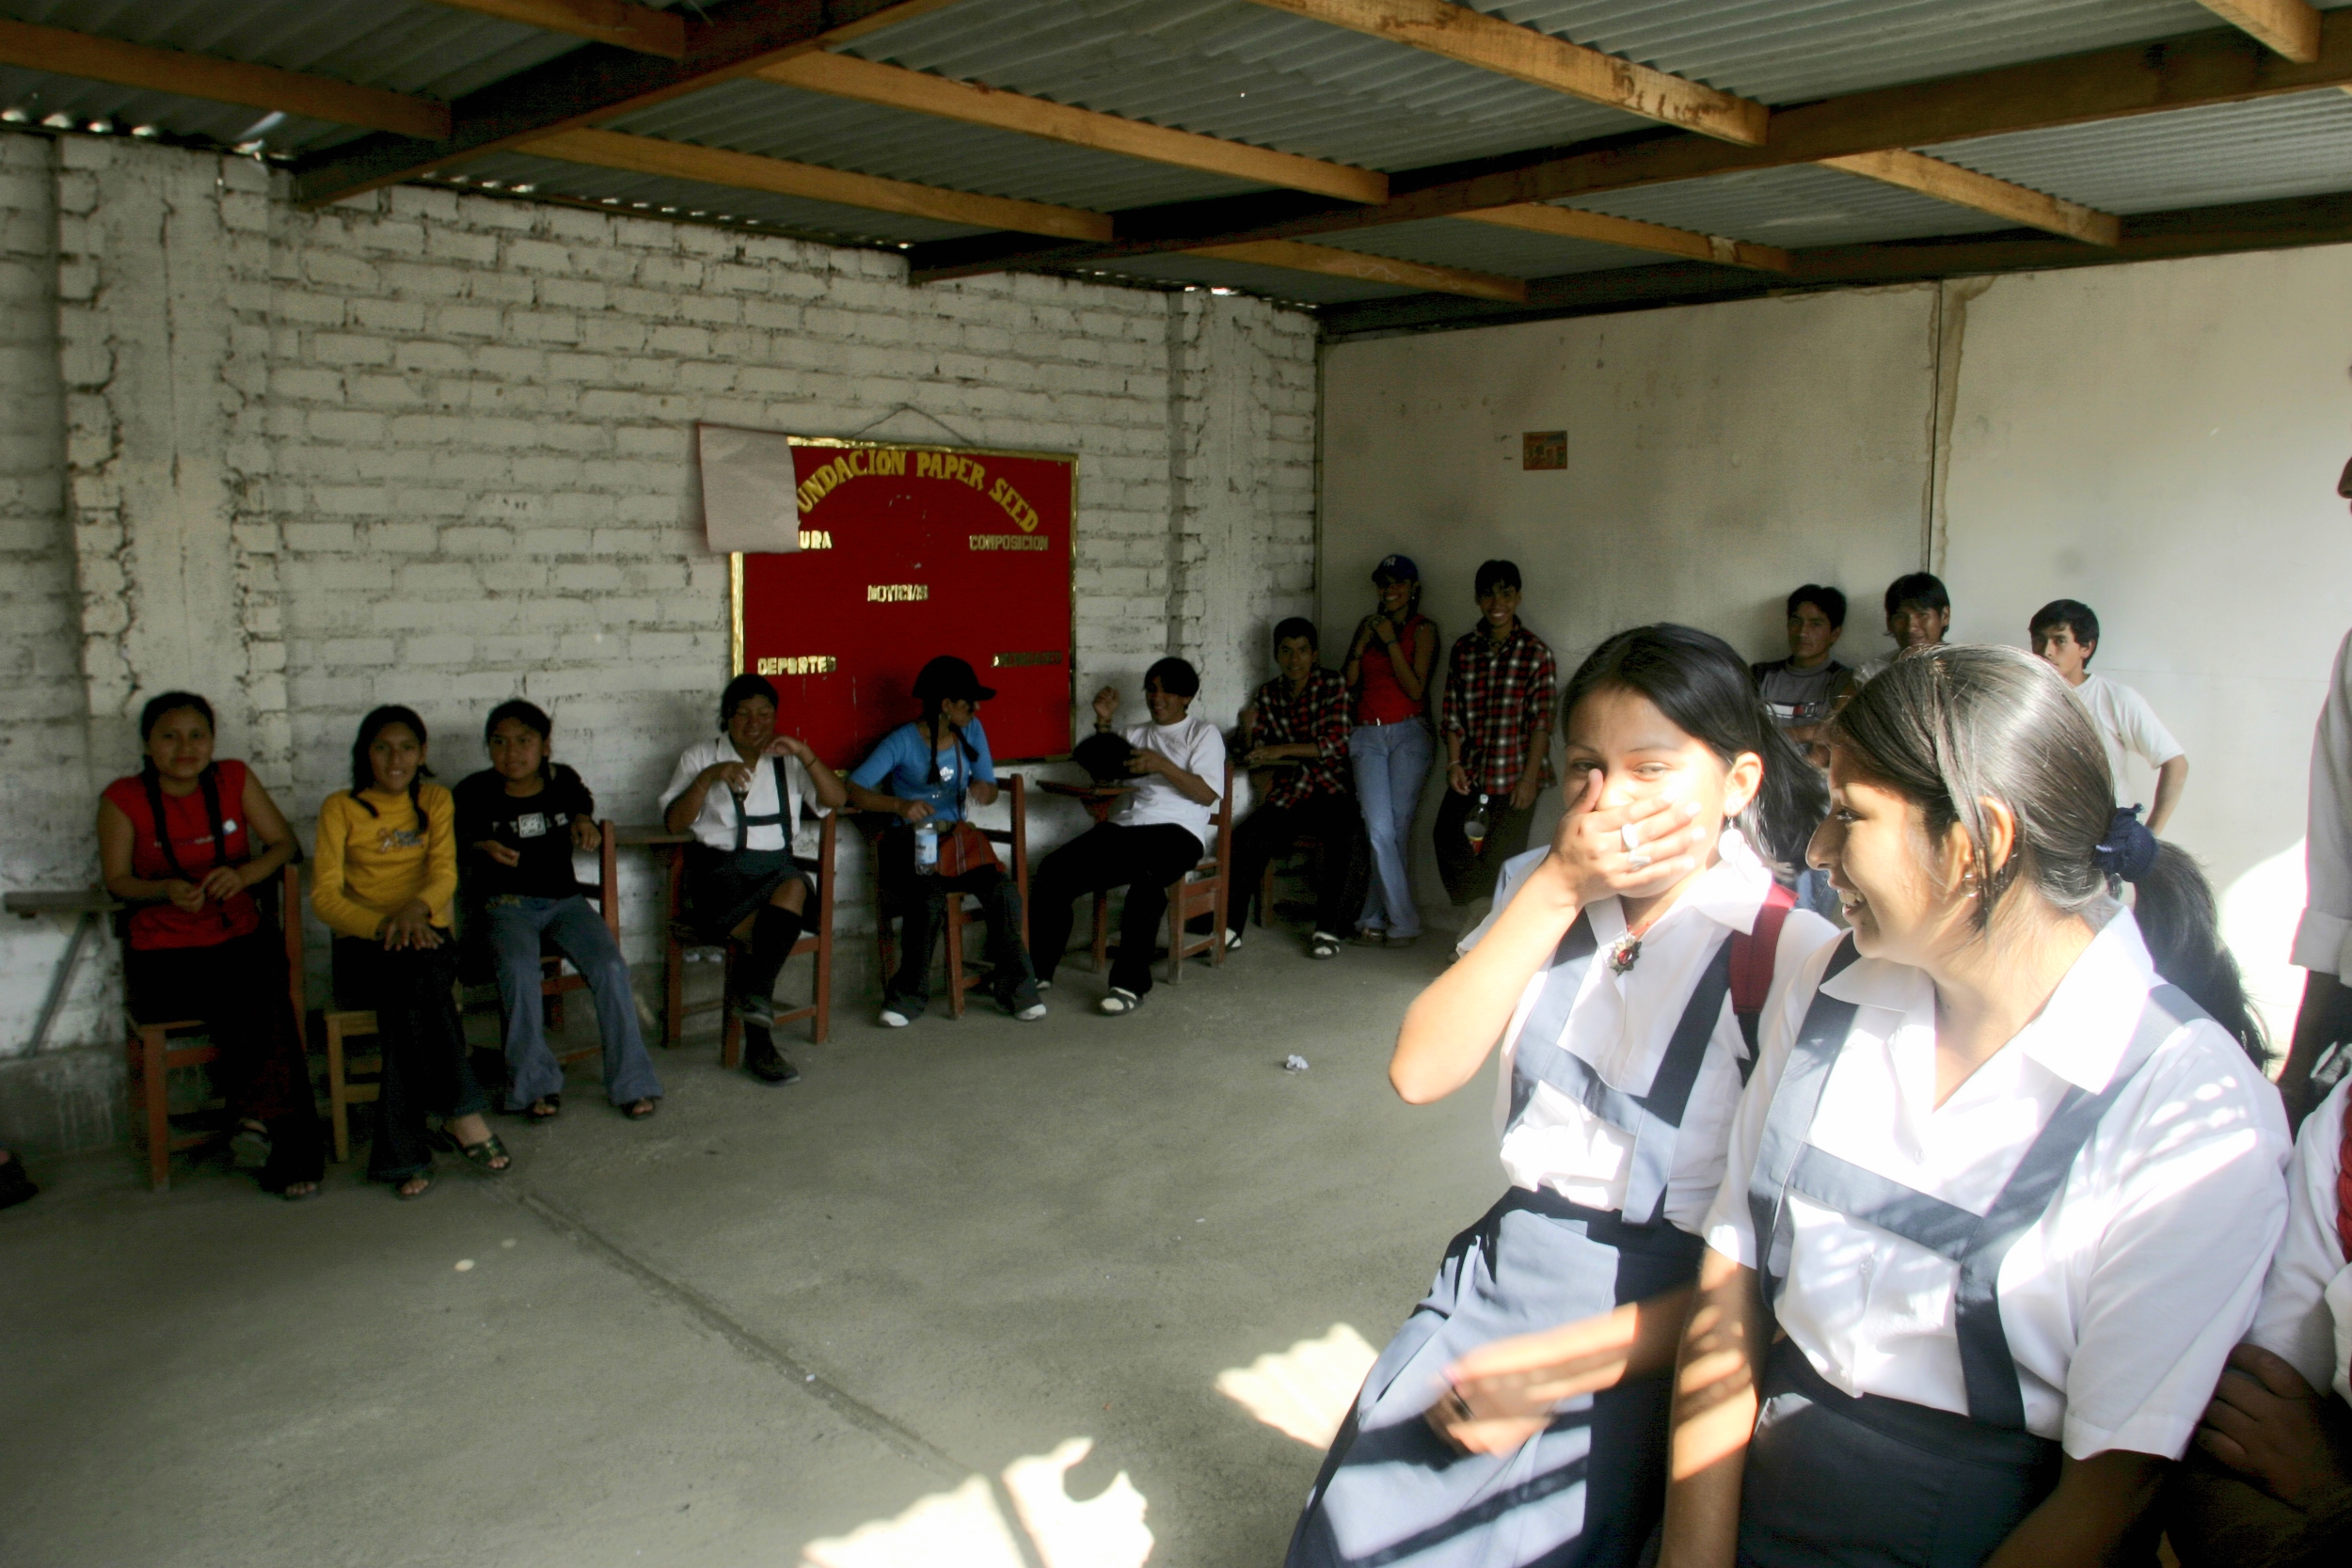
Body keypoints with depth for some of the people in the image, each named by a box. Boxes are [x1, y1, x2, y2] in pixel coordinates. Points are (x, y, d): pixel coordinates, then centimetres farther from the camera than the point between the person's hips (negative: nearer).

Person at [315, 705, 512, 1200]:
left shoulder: (436, 801, 14)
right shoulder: (340, 808, 6)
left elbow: (445, 875, -1)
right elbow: (324, 894, -5)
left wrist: (415, 909, -24)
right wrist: (382, 925, -23)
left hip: (426, 935, 2)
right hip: (363, 948, -1)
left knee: (409, 994, -34)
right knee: (412, 972, -36)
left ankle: (404, 1152, -31)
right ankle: (463, 1117, -35)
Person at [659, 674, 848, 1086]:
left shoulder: (787, 759, 18)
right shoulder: (700, 757, 13)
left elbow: (837, 800, 1)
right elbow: (673, 822, -1)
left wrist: (804, 754, -12)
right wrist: (708, 778, -15)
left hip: (776, 867, 3)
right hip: (719, 870, -2)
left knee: (795, 886, -35)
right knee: (784, 925, -29)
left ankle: (752, 988, -29)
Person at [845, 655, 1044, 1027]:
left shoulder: (972, 732, 6)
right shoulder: (904, 741, -10)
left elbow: (991, 789, 11)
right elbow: (853, 791, -17)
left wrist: (984, 790, -14)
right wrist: (900, 805, -32)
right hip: (911, 842, -4)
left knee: (1005, 892, -24)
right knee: (930, 899, -34)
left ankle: (1015, 988, -8)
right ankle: (908, 997, -14)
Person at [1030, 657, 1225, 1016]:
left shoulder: (1203, 733, 12)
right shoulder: (1136, 734, 29)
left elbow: (1206, 794, -2)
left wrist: (1161, 765, -15)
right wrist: (1103, 724, 7)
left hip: (1177, 832, -5)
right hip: (1126, 825, 5)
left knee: (1146, 874, -40)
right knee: (1055, 868, -19)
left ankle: (1131, 983, -35)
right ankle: (1038, 969, -10)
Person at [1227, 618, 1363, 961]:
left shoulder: (1332, 684, 0)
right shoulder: (1267, 695, 10)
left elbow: (1335, 743, -12)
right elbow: (1253, 757, 11)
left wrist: (1281, 750, -18)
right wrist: (1249, 731, -11)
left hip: (1330, 791, -3)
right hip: (1287, 795, 3)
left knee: (1340, 833, -33)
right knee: (1248, 837, -23)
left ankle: (1328, 930, -25)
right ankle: (1231, 926, -12)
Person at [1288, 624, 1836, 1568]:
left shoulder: (1789, 956, -12)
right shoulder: (1542, 891, 5)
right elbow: (1422, 1073, -7)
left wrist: (1553, 1370, -15)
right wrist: (1557, 890, -14)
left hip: (1648, 1337, -4)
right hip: (1497, 1277, 5)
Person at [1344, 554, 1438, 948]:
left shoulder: (1422, 629, 1)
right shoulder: (1368, 624, 15)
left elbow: (1415, 689, -9)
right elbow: (1348, 682, 10)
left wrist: (1391, 641, -12)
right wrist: (1363, 642, -4)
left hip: (1408, 734, -3)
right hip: (1367, 735, 3)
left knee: (1396, 829, -6)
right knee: (1380, 830, -8)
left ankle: (1375, 918, 2)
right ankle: (1403, 920, -3)